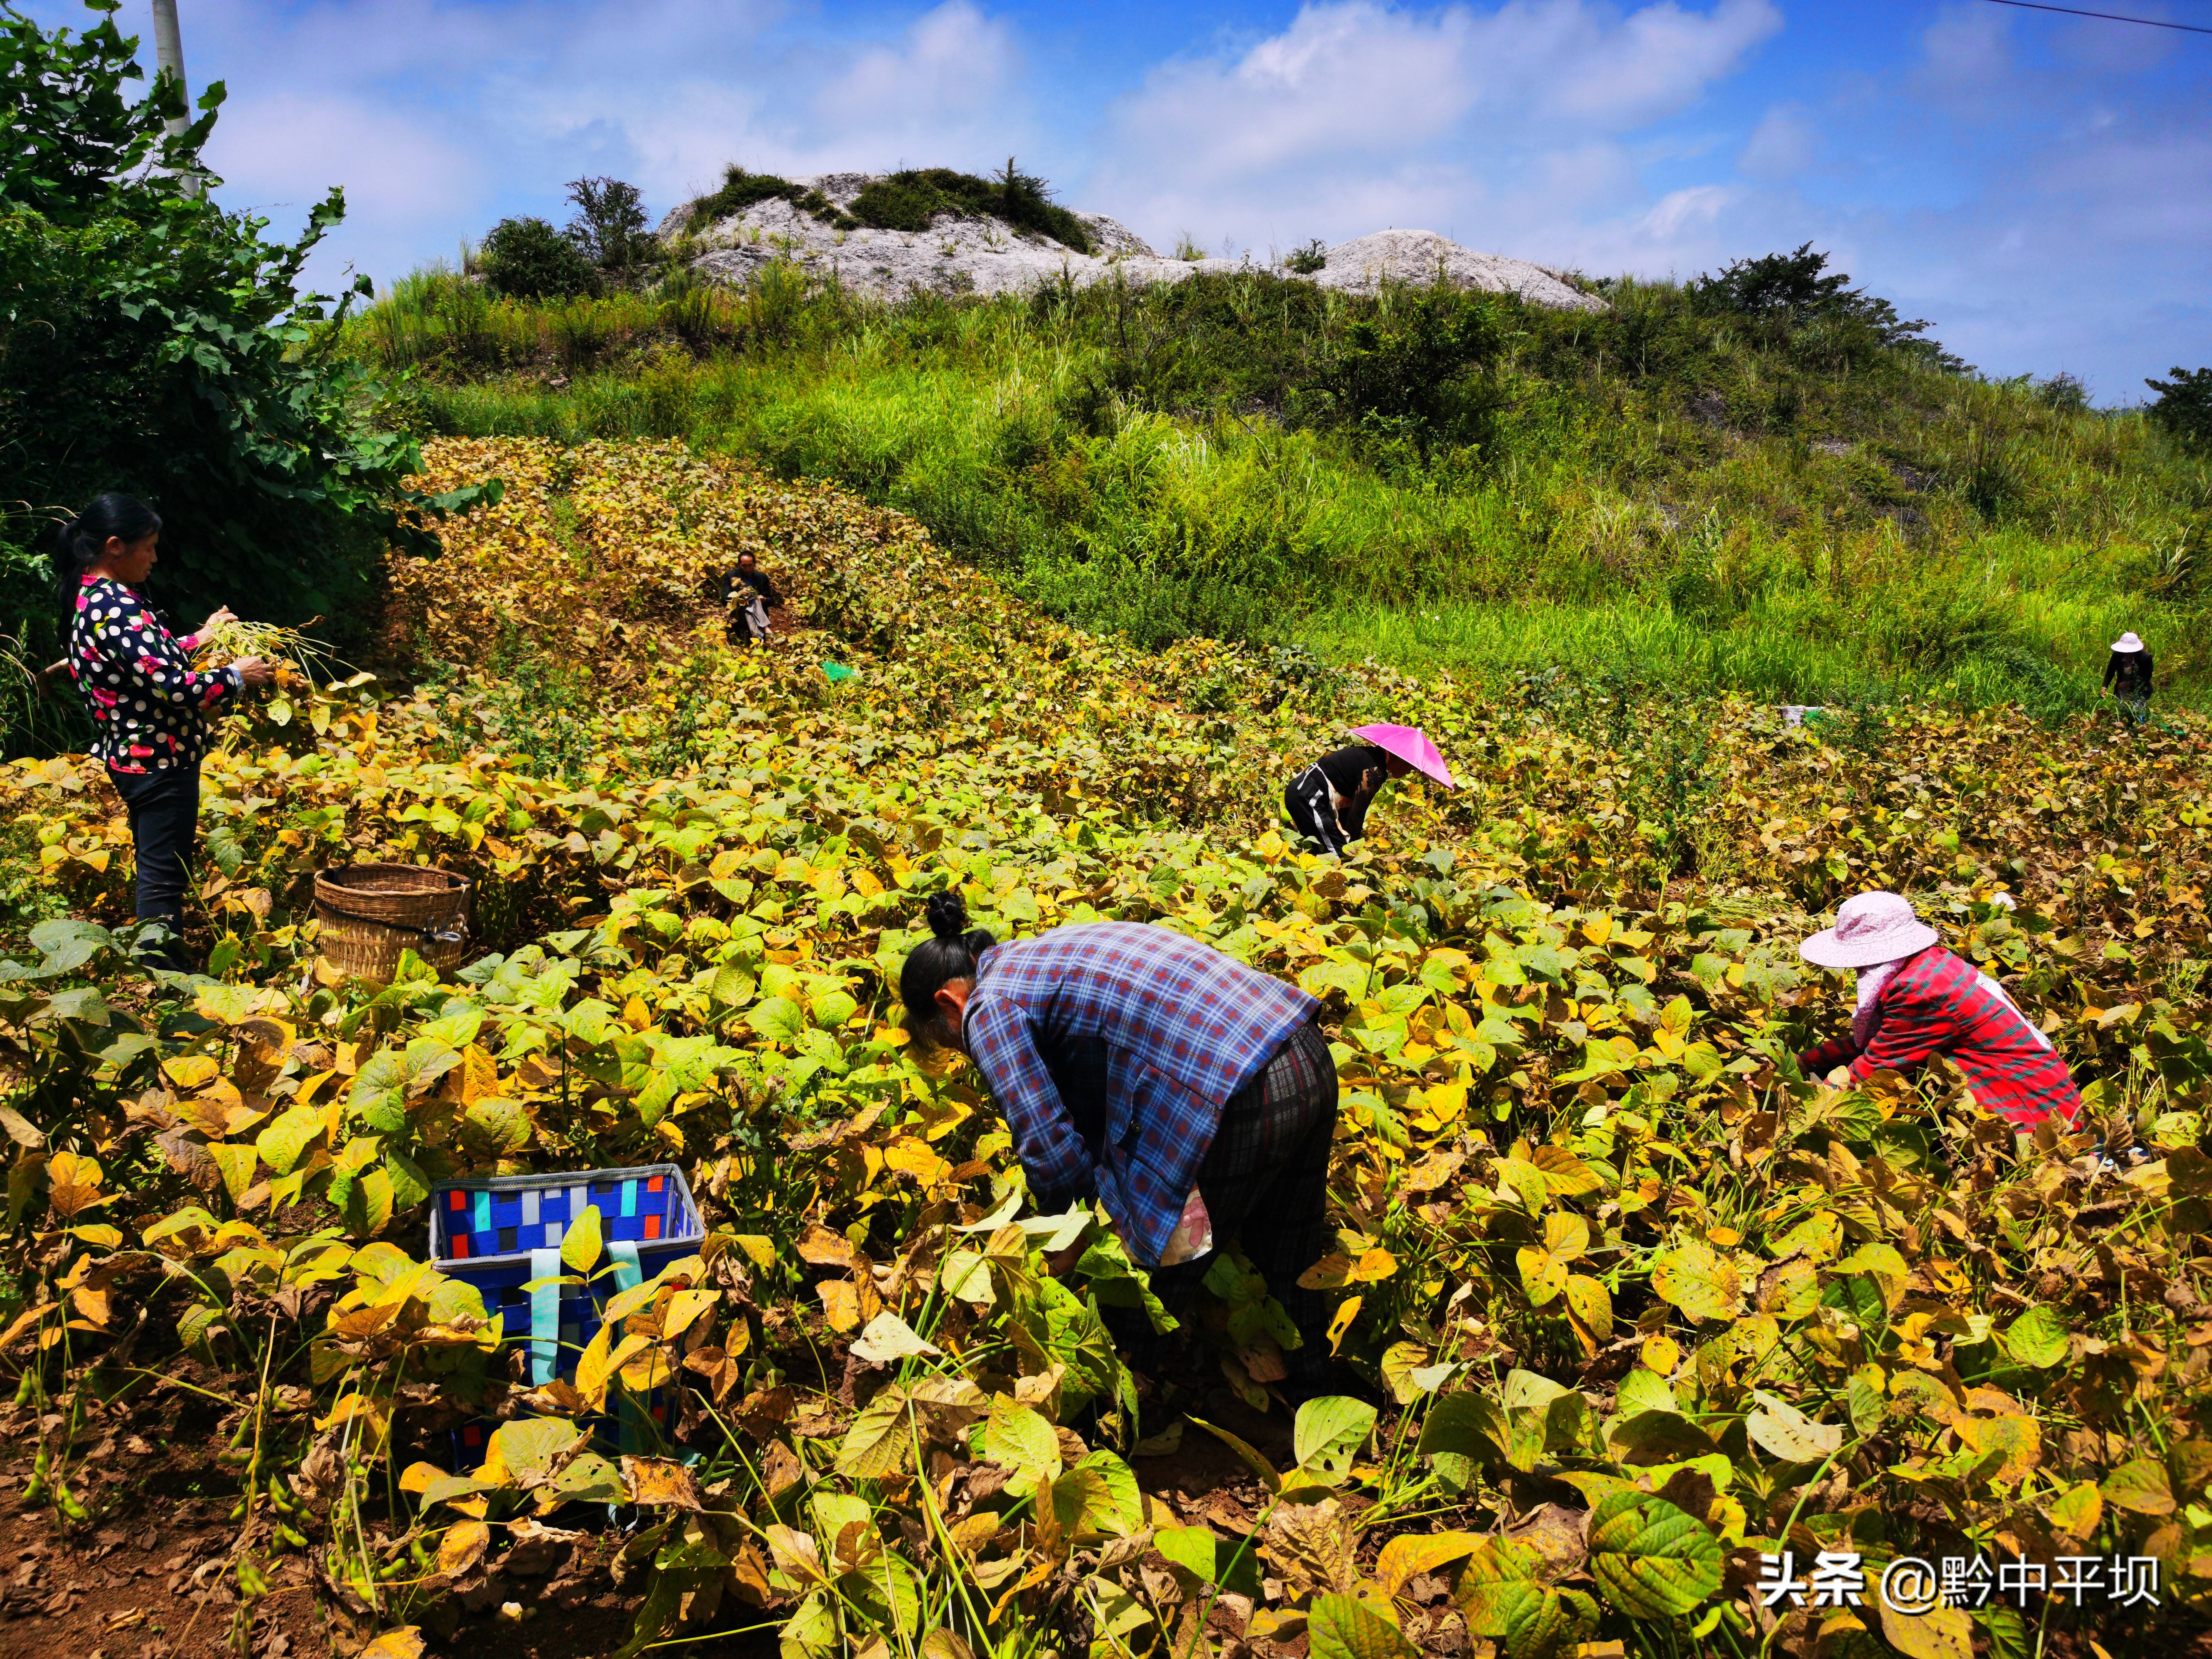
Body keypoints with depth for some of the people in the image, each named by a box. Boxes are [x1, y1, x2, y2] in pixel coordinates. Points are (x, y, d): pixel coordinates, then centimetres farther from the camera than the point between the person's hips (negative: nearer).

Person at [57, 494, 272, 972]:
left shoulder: (95, 598, 8)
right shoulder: (116, 608, -24)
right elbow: (173, 687, -28)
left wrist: (199, 638, 22)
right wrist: (237, 676, -14)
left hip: (135, 757, 11)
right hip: (158, 761, -11)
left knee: (156, 869, 20)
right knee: (163, 877, -2)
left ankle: (161, 968, 31)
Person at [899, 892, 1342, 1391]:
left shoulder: (989, 1006, 0)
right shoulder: (1040, 954, 27)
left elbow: (1046, 1142, -4)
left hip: (1243, 1099, -9)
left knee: (1168, 1277, 11)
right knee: (1289, 1263, 24)